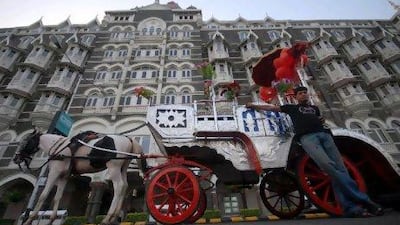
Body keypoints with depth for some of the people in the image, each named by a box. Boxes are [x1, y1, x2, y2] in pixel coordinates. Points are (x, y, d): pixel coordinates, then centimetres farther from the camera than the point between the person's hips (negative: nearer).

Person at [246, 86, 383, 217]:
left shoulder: (315, 108, 37)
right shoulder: (292, 107, 26)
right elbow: (271, 107, 26)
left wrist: (322, 120, 15)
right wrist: (254, 106, 27)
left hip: (324, 134, 5)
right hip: (307, 137, -5)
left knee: (339, 168, -13)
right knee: (328, 165, -27)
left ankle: (351, 208, -18)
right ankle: (362, 199, -24)